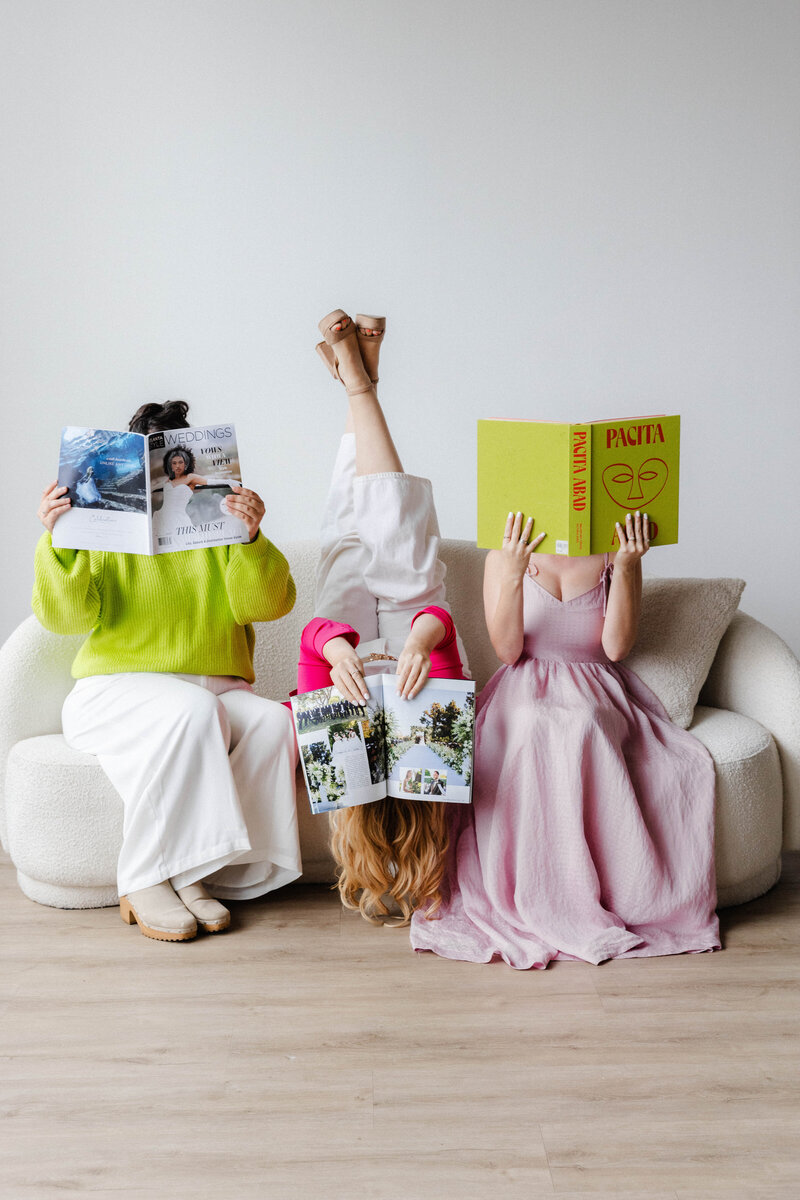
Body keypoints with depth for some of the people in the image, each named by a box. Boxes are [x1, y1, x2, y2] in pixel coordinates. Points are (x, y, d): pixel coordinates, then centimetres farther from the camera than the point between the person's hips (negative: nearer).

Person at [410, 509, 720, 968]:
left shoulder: (613, 556, 8)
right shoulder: (503, 557, 6)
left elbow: (616, 646, -5)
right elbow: (508, 651, -6)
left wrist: (626, 567, -16)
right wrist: (513, 574, -19)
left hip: (598, 694, 2)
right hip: (528, 693, -2)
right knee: (540, 731, -39)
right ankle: (551, 905, -33)